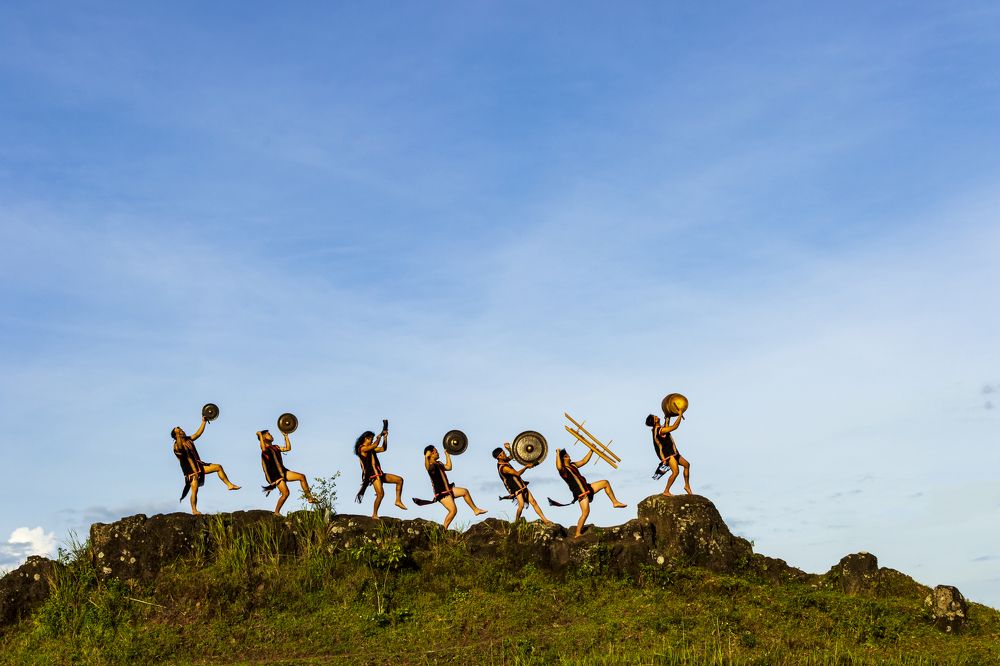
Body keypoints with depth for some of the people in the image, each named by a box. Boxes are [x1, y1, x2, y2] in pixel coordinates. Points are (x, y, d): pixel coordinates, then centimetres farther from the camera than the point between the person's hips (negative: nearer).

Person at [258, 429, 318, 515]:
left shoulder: (275, 447, 17)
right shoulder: (265, 449, -9)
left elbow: (288, 448, 23)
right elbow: (264, 449, -35)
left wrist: (286, 436, 21)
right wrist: (260, 436, -29)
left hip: (282, 471, 8)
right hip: (274, 475, -8)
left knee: (302, 477, 2)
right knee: (285, 493, -18)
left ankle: (309, 497, 9)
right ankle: (276, 512, -3)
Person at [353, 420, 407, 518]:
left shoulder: (371, 449, 21)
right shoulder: (362, 448, -7)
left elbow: (383, 448, 23)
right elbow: (375, 445, -22)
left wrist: (385, 437, 13)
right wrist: (380, 435, -8)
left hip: (379, 473, 9)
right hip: (372, 474, -9)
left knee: (399, 480, 6)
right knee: (380, 493, -21)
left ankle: (398, 501, 4)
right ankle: (374, 515, -11)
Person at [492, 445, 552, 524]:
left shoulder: (504, 461, 7)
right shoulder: (503, 468, -21)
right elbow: (517, 473, -23)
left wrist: (509, 449, 7)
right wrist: (526, 466, -13)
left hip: (522, 486, 9)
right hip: (515, 489, -9)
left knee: (533, 502, 2)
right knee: (521, 505, -26)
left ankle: (544, 520, 2)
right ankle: (516, 523, -7)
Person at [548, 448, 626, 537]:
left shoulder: (572, 465, 13)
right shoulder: (563, 470, -15)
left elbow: (584, 461, 25)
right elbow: (559, 467, -40)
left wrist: (591, 451, 20)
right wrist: (558, 454, -37)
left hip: (587, 488, 9)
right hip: (580, 493, -9)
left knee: (605, 483, 13)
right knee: (585, 513, -17)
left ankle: (615, 502, 21)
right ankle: (577, 534, -8)